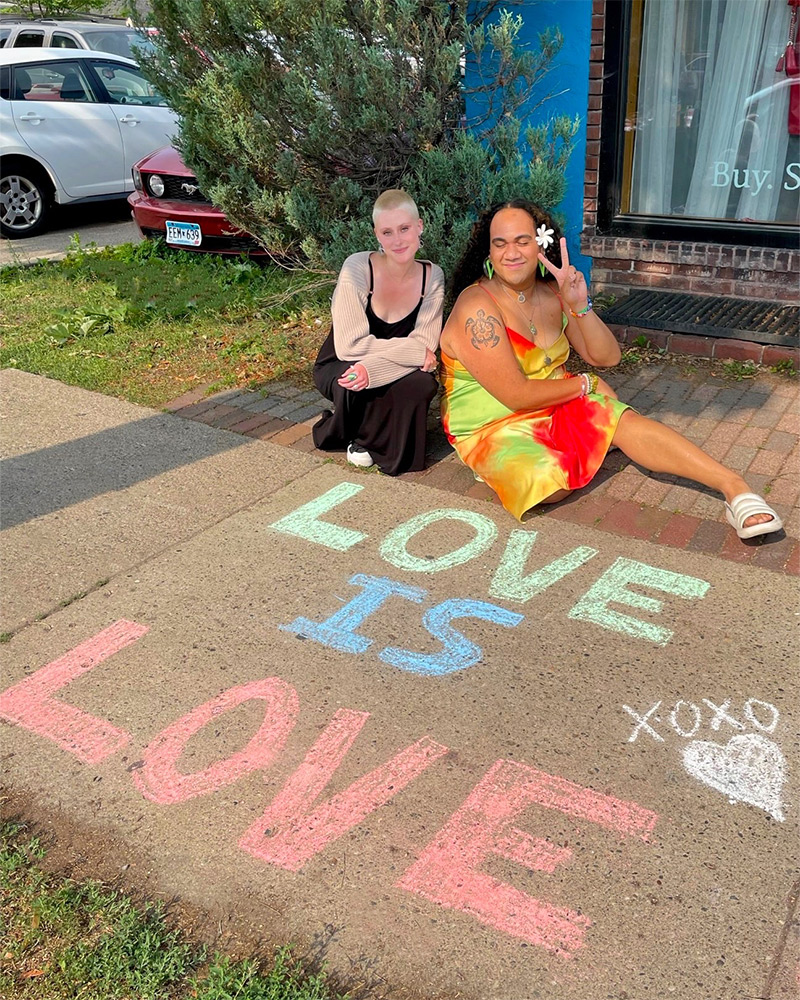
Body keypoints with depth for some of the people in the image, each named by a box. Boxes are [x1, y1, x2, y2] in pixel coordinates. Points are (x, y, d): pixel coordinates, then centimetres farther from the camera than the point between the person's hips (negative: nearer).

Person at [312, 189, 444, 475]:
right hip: (339, 369, -2)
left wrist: (372, 368, -34)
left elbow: (425, 344, -18)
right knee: (353, 384, -37)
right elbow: (349, 346, -27)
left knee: (423, 383, -30)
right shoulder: (358, 268, -22)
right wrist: (413, 352, -28)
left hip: (397, 369, 3)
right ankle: (347, 433, 0)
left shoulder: (432, 277, -11)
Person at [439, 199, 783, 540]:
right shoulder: (477, 308, -20)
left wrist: (579, 305, -19)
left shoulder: (551, 294, 1)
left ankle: (733, 485, -17)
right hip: (491, 428, -6)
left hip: (555, 406, 6)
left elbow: (607, 357, -1)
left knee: (625, 421, -18)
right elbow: (517, 396, -23)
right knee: (551, 481, -33)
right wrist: (584, 384, -9)